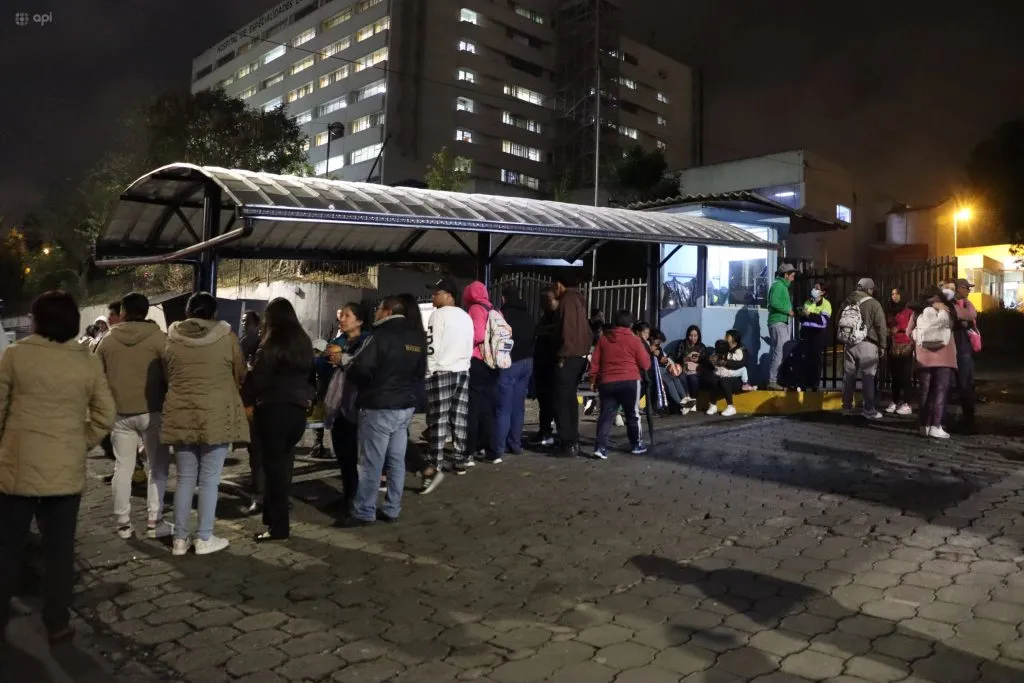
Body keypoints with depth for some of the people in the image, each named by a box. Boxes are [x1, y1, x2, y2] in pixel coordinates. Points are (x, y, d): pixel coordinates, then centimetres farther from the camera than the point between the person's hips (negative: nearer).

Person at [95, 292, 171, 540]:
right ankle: (154, 522, 3)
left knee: (122, 467, 10)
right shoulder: (159, 338, -8)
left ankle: (123, 523, 14)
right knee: (157, 466, 6)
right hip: (152, 411, -3)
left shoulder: (107, 341, 4)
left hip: (120, 413, 3)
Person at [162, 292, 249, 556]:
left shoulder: (172, 338, 2)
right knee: (209, 479, 4)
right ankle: (204, 538, 10)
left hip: (181, 415, 3)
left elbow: (167, 376, 13)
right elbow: (240, 375, 4)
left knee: (185, 478, 12)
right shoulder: (226, 336, -6)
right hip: (217, 415, -3)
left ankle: (180, 538, 18)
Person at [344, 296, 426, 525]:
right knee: (396, 461, 11)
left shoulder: (382, 336, -15)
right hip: (406, 406, 8)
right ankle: (392, 510, 17)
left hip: (379, 407, -7)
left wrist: (349, 375, 3)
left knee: (371, 463, 0)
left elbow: (361, 368, -18)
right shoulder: (418, 339, 9)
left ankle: (364, 512, 6)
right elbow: (421, 372, 16)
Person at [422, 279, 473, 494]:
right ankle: (459, 462, 17)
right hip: (462, 371, 7)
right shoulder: (466, 317, 14)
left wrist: (429, 372, -6)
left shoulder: (438, 315, -8)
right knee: (460, 419, 11)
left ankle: (434, 467, -17)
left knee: (438, 421, -10)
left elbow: (431, 346, -12)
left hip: (441, 372, -7)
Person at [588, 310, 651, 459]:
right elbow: (646, 364, 3)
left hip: (606, 382, 3)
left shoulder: (603, 338, 10)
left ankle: (601, 447, -6)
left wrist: (593, 379, 17)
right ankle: (636, 445, 20)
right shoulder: (635, 339, 0)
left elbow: (594, 361, 10)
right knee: (633, 415, 11)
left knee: (606, 415, 3)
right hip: (630, 381, -2)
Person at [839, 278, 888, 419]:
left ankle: (847, 407, 17)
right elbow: (881, 327, -8)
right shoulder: (873, 304, -6)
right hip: (866, 344, -5)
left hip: (848, 343, 5)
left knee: (848, 376, 11)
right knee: (868, 377, -2)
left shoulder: (847, 302, 10)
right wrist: (881, 345, 2)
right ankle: (869, 410, -2)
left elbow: (839, 322, 15)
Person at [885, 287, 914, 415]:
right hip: (892, 347, 5)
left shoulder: (909, 311, 1)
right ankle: (895, 402, 9)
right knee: (894, 376, 5)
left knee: (905, 375, -7)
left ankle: (905, 403, -7)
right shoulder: (889, 311, 17)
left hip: (905, 346, -5)